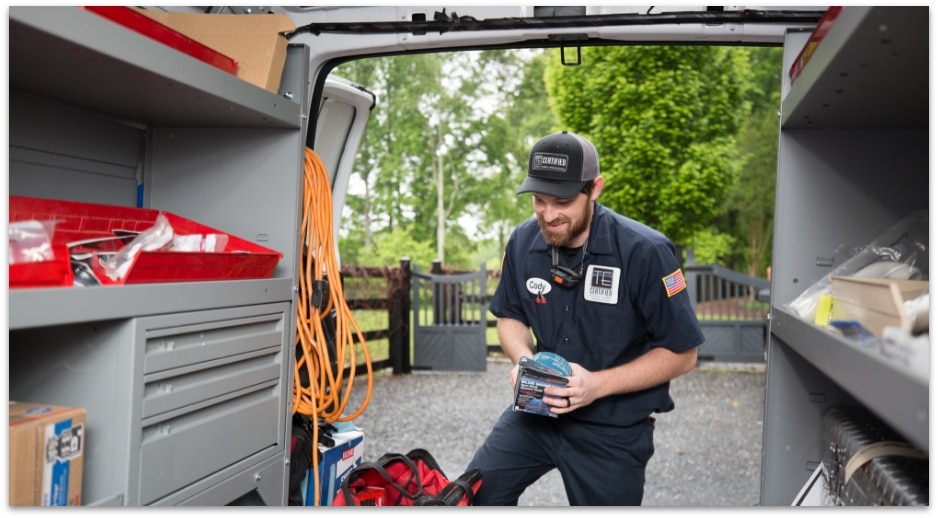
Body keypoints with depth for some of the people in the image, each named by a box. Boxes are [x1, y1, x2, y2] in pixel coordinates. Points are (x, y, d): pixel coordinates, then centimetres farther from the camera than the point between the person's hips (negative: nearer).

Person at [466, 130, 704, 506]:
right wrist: (524, 360, -12)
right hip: (538, 410, 4)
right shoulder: (523, 242, -7)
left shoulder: (644, 251, -21)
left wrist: (599, 384, -24)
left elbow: (682, 353, -14)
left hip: (614, 430, -3)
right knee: (471, 495, -2)